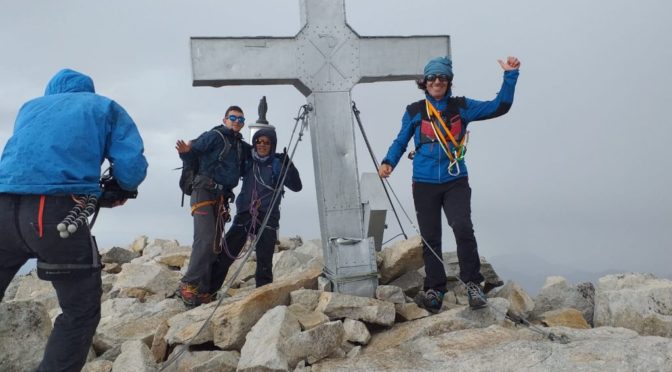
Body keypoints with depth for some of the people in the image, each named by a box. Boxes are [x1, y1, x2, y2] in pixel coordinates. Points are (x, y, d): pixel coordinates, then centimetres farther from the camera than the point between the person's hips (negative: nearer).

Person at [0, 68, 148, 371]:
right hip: (57, 213, -5)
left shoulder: (30, 106, 29)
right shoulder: (105, 107, 16)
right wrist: (119, 191, 25)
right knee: (81, 311, 10)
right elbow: (132, 169, 3)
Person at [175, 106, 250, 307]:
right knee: (205, 239, -19)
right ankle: (188, 285, -14)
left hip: (221, 199, 7)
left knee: (215, 245, 5)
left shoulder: (242, 147, 18)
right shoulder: (214, 136, -1)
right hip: (204, 193, -7)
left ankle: (203, 291, 9)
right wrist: (186, 151, -31)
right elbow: (192, 153, -9)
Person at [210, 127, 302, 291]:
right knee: (225, 255, 0)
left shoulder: (277, 165, 2)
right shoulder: (248, 162, 11)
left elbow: (296, 186, -8)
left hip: (267, 217, -3)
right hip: (244, 215, 3)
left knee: (264, 263, -2)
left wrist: (289, 165, -21)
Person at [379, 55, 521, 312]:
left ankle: (472, 283, -4)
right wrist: (388, 162, -4)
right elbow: (400, 141, 13)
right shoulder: (414, 111, 7)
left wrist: (510, 76, -2)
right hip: (424, 185, 1)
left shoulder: (462, 107, 7)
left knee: (463, 228, -19)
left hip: (455, 182, -1)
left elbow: (498, 107, 4)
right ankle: (434, 288, 20)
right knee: (430, 239, 6)